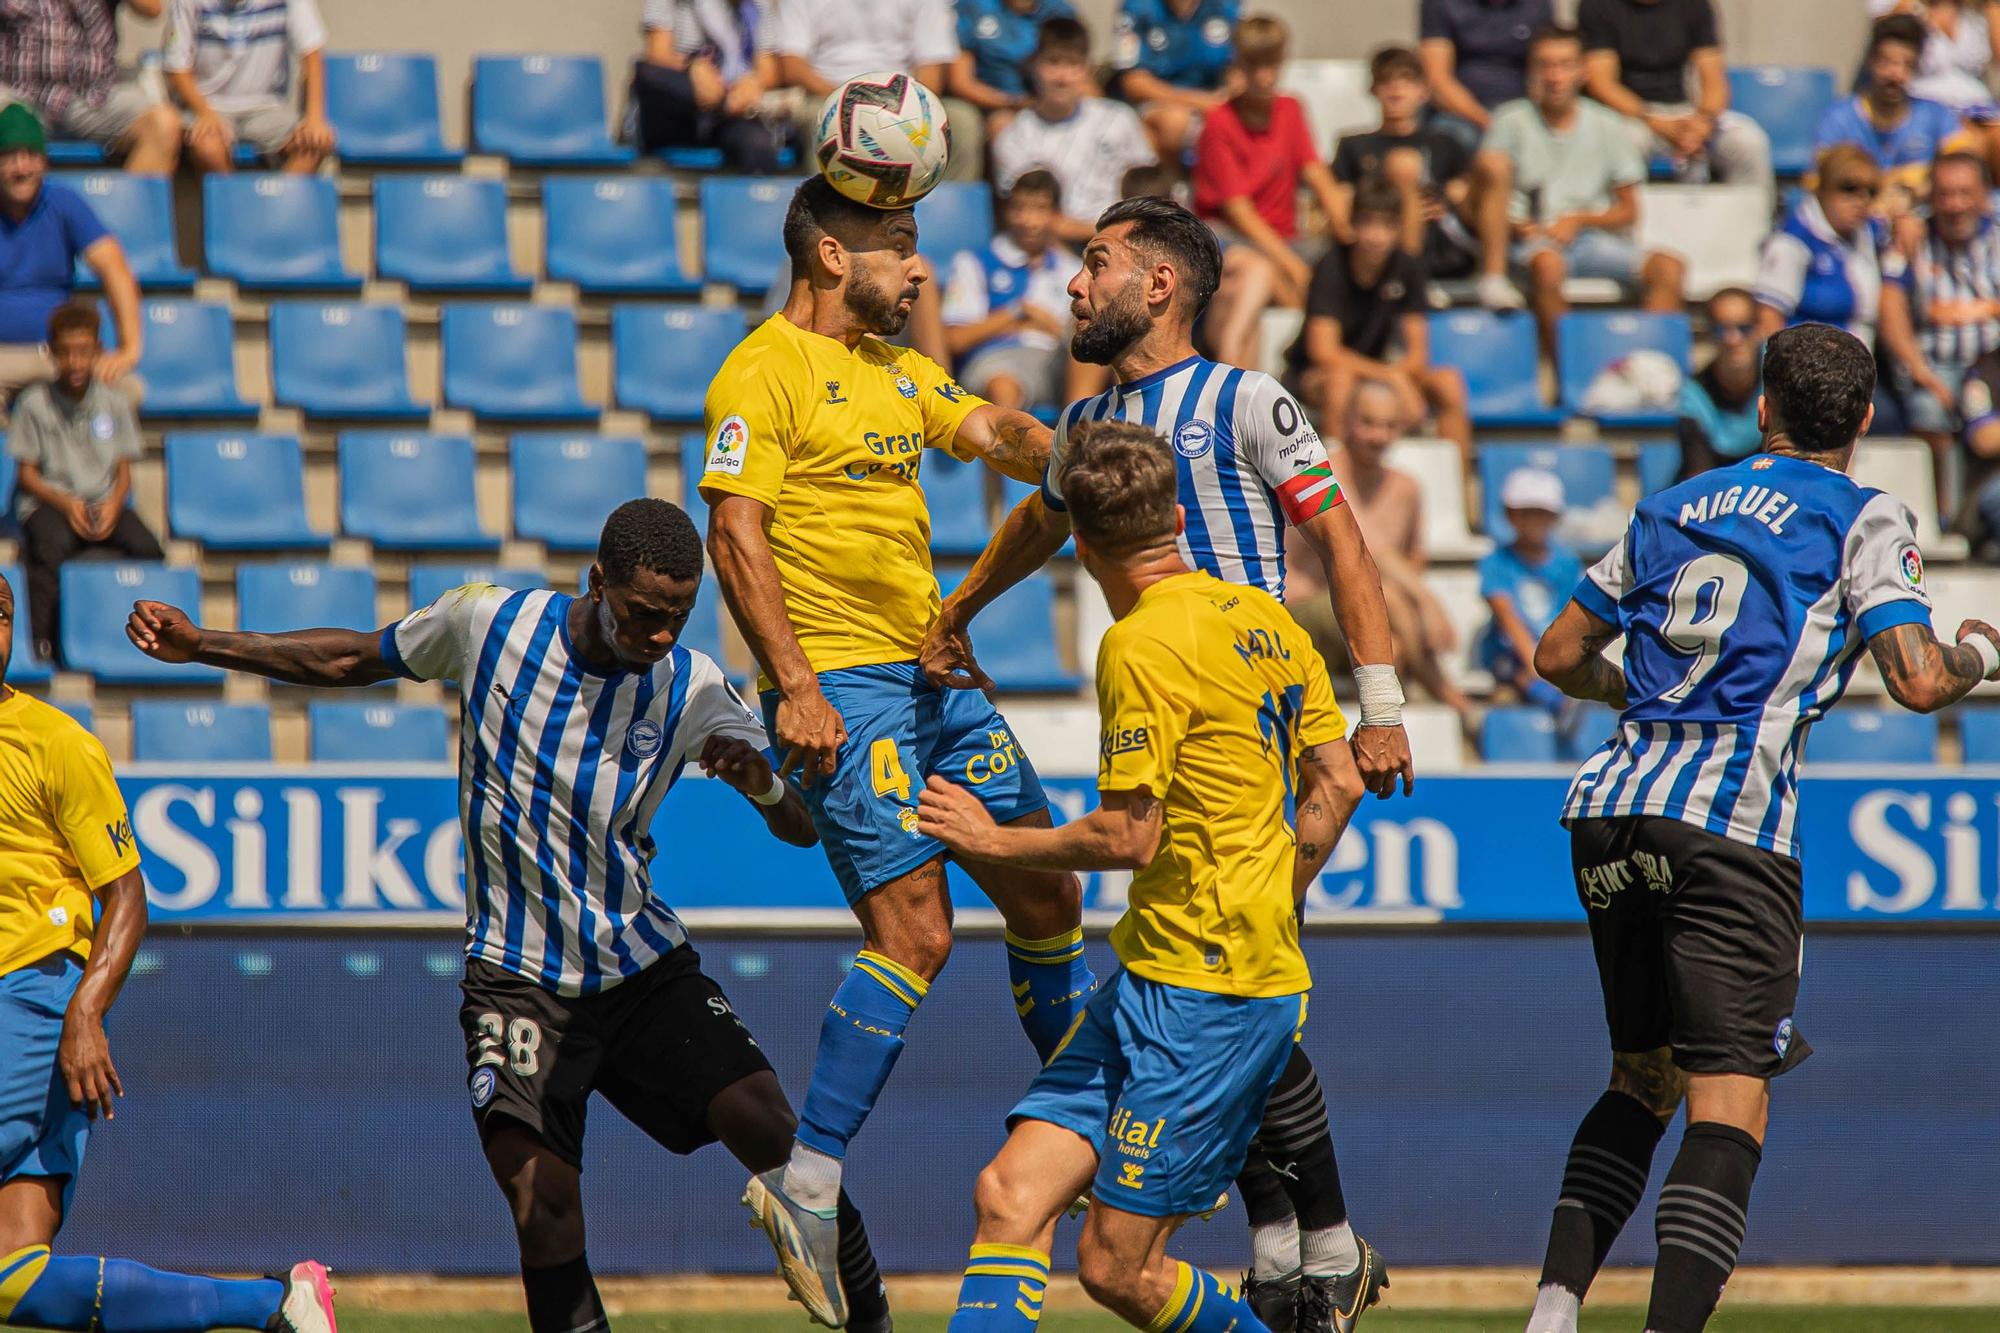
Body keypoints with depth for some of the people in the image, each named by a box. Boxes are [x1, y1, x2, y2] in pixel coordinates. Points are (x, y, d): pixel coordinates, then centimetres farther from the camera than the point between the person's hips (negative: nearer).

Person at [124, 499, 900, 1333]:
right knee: (542, 1202, -18)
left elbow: (804, 831, -6)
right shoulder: (486, 623, -6)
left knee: (773, 1135, -14)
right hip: (517, 975, -1)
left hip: (644, 966, 1)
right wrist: (199, 645, 9)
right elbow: (353, 662, 12)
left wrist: (764, 785, -29)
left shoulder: (693, 690, -5)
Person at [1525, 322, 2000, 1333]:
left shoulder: (1672, 508, 20)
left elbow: (1559, 657, 25)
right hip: (1729, 822, -6)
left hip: (1609, 806, 6)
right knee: (1729, 1109, -7)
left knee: (1641, 1079, 20)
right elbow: (1919, 682, -8)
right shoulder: (1866, 521, 4)